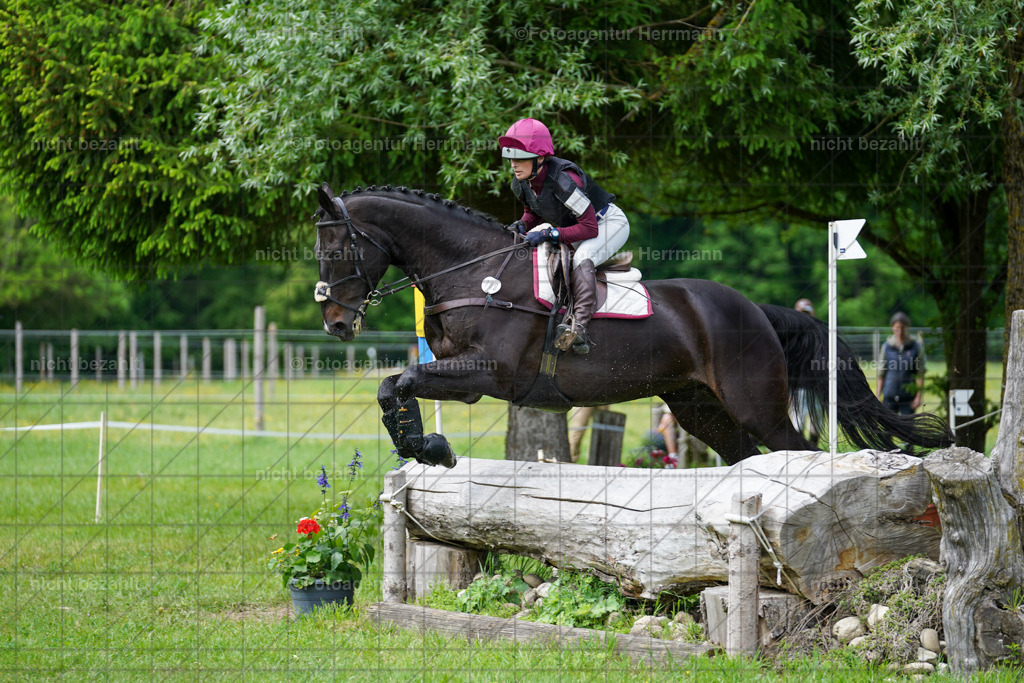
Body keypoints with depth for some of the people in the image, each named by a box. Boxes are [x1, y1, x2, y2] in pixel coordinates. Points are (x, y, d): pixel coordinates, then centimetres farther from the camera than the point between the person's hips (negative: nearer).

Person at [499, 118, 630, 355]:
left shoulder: (563, 180, -35)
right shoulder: (521, 185, -12)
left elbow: (590, 228, -33)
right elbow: (533, 212, 11)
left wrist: (548, 234, -37)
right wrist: (523, 224, -13)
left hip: (609, 223, -9)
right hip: (570, 230, 9)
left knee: (582, 258, -36)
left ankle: (579, 326, -43)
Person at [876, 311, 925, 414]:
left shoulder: (916, 347, 1)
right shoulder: (886, 347, 5)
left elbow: (920, 374, 0)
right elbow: (881, 374, 8)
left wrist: (918, 396, -6)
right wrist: (878, 397, 5)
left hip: (908, 397, -1)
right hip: (890, 397, 1)